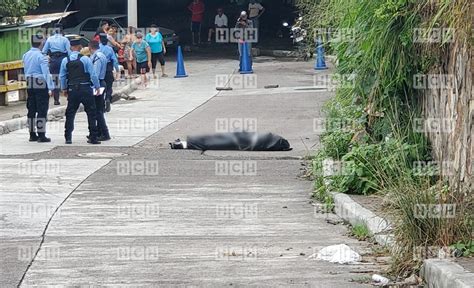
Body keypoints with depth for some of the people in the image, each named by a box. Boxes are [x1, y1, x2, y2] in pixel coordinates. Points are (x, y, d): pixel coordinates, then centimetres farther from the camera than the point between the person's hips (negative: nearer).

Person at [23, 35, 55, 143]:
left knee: (31, 110, 11)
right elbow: (46, 73, -17)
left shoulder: (26, 56, 8)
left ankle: (32, 135, 15)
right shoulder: (41, 57, -15)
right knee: (42, 111, -3)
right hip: (41, 85, -7)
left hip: (30, 85, 7)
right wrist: (50, 87, -16)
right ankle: (41, 135, -5)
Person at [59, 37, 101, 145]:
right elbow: (93, 74, -7)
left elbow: (62, 76, 8)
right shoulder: (85, 59, -8)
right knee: (91, 113, 4)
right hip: (85, 89, -3)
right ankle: (93, 137, 2)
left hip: (72, 90, 3)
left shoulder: (65, 60, 2)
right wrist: (97, 87, 3)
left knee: (70, 113, 9)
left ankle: (68, 137, 5)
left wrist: (64, 89, 19)